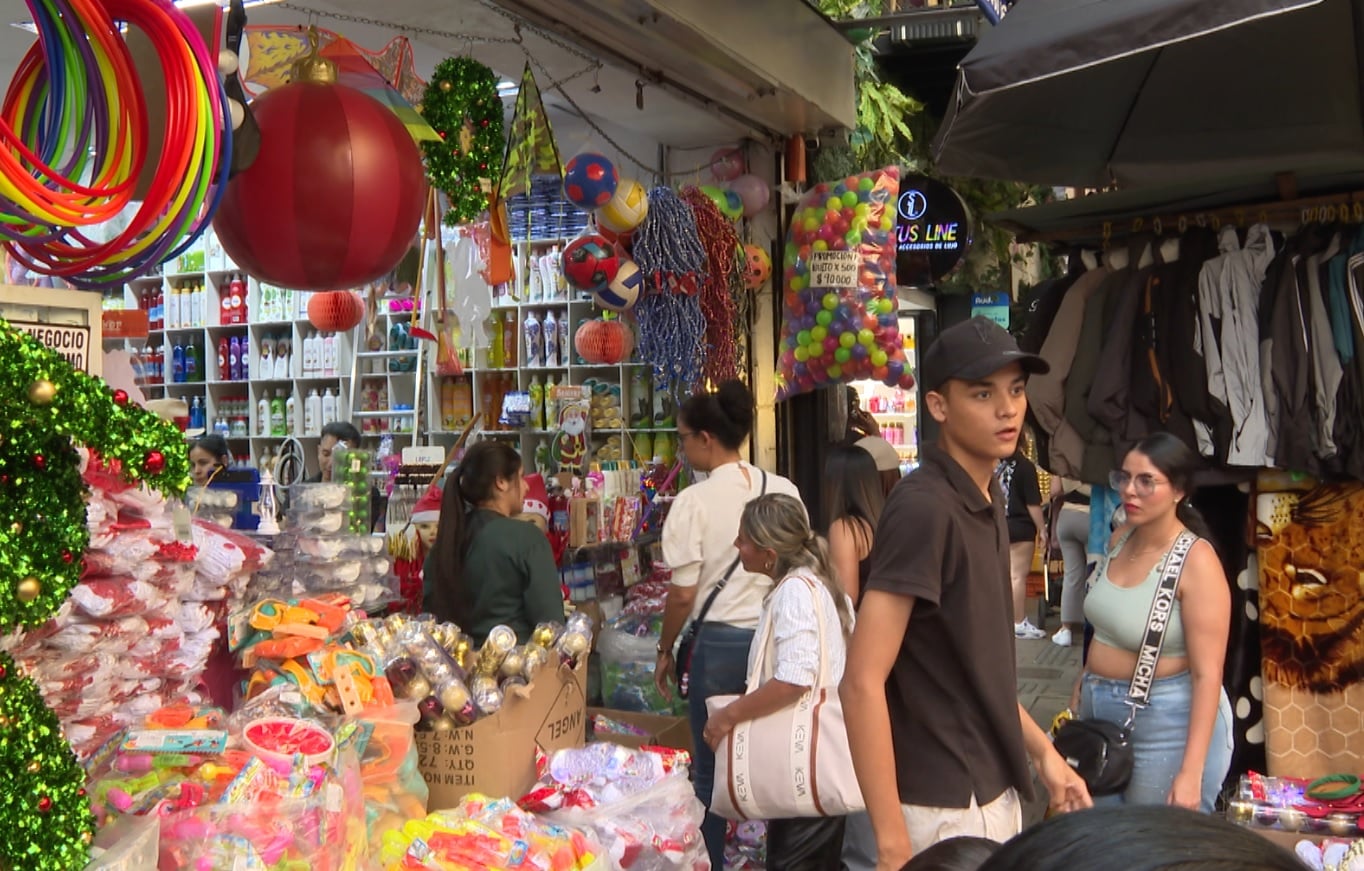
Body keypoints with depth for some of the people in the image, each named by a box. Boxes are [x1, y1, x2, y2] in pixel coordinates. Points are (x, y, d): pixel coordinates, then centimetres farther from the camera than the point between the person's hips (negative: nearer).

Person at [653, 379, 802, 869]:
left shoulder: (695, 501, -10)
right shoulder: (785, 491, 2)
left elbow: (683, 593, -8)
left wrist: (665, 651, 6)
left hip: (720, 641, -4)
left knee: (711, 769, 7)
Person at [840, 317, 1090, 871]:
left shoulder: (986, 497, 7)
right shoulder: (923, 508, -20)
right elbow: (863, 683, -24)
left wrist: (1042, 750, 15)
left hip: (994, 792, 8)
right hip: (945, 809, -8)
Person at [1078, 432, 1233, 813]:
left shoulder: (1196, 561, -19)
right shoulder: (1119, 541, 3)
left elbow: (1207, 674, -20)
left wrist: (1191, 773, -23)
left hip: (1167, 724, -7)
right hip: (1101, 713, 7)